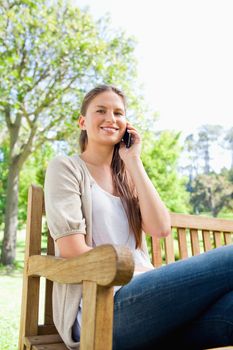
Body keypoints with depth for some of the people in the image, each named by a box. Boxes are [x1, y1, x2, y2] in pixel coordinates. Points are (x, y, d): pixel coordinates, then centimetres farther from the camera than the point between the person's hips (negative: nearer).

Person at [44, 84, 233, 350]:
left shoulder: (126, 177, 21)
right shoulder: (65, 167, 5)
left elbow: (161, 228, 3)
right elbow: (71, 249, -7)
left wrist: (133, 161, 5)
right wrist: (139, 274, -11)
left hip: (142, 295, 6)